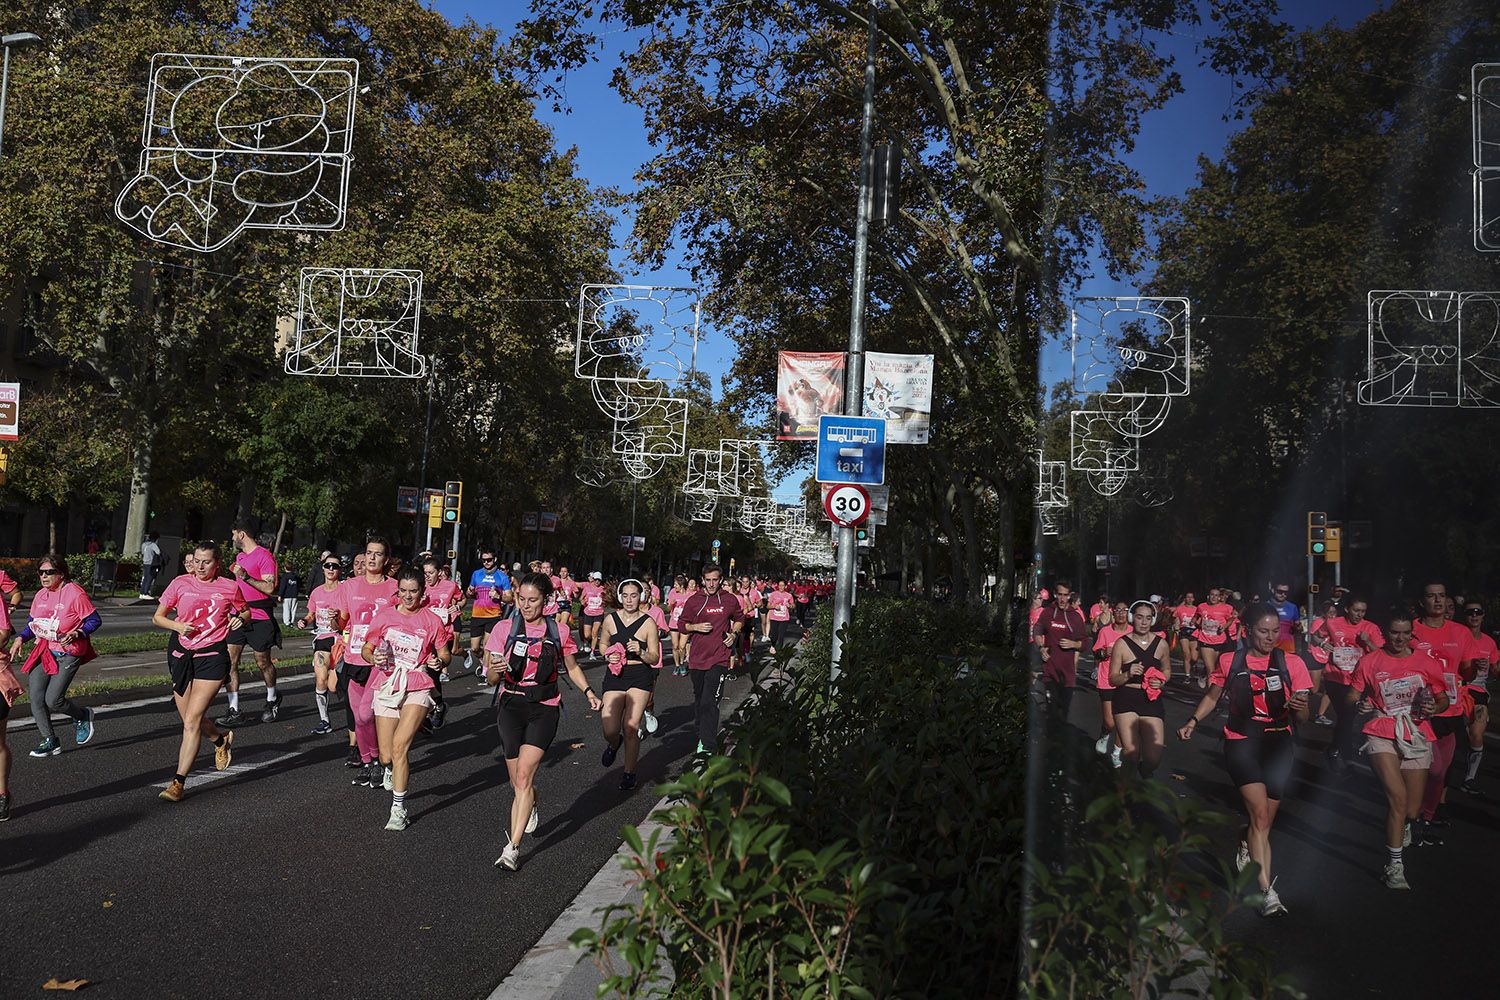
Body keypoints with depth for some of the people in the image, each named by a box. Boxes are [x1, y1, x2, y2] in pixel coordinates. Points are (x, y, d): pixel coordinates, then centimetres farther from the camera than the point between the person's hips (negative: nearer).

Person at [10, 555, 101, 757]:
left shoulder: (75, 593, -13)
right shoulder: (40, 595, 8)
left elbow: (94, 620, -11)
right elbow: (32, 623, 18)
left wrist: (76, 634, -25)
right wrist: (20, 638, 1)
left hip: (68, 654, -7)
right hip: (44, 652, 7)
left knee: (53, 700, -12)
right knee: (35, 695, -2)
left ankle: (82, 716, 19)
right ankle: (50, 741, 11)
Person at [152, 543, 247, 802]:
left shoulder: (229, 587, -1)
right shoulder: (181, 583, 1)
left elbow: (246, 611, 18)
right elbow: (157, 617, 7)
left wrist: (240, 618, -5)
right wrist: (177, 626, -13)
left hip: (213, 656, -3)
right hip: (181, 653, 3)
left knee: (192, 720, -11)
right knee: (189, 719, 13)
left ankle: (178, 782, -6)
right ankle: (221, 739, 45)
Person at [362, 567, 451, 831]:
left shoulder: (432, 620, 0)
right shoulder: (384, 616, 3)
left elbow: (445, 654, 9)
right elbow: (366, 649, 8)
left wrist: (440, 662, -14)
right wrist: (374, 658, -14)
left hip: (417, 689, -2)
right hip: (387, 687, 2)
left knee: (400, 745, -20)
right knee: (386, 757, 3)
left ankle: (398, 809, -11)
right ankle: (391, 769, 42)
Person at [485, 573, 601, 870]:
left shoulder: (558, 632, 1)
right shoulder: (505, 628, -1)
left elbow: (572, 667, 18)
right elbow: (491, 678, -2)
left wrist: (589, 692, 5)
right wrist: (496, 669, -24)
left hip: (544, 708, -1)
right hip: (511, 705, 2)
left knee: (524, 776, -16)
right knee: (518, 782, 8)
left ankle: (512, 848, -14)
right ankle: (531, 807, 44)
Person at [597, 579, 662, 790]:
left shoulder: (648, 623, -4)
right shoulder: (610, 619, 3)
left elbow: (655, 658, -1)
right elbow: (603, 644, 20)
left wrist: (640, 652, -20)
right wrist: (608, 656, -2)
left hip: (640, 676, -2)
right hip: (615, 676, 2)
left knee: (631, 728, -8)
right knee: (610, 731, -5)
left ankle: (629, 772, 14)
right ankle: (613, 744, 34)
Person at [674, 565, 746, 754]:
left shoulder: (730, 600, 3)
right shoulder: (694, 600, 2)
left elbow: (739, 618, 21)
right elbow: (681, 624, 9)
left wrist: (734, 633, 3)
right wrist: (696, 627, -10)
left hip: (719, 659, -2)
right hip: (697, 659, 2)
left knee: (710, 702, -13)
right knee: (699, 699, 16)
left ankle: (708, 745, -14)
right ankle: (702, 735, 34)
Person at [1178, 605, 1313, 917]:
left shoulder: (1291, 663, 3)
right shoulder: (1229, 662, 4)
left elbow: (1302, 718, 3)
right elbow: (1212, 697, 19)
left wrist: (1299, 706, -20)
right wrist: (1193, 721, 5)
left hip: (1279, 741, 1)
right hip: (1241, 741, -1)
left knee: (1263, 822, 3)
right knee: (1260, 814, -16)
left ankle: (1246, 845, 40)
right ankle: (1267, 892, -14)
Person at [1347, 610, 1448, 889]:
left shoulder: (1426, 662, 4)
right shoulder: (1369, 662, 0)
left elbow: (1443, 698, 11)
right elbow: (1350, 695, 6)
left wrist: (1434, 707, -11)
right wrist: (1359, 703, -17)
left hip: (1417, 737, 3)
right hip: (1382, 736, -2)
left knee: (1411, 810, 10)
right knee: (1398, 796, -21)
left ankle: (1405, 827, 49)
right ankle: (1394, 864, -12)